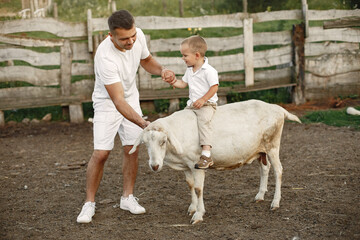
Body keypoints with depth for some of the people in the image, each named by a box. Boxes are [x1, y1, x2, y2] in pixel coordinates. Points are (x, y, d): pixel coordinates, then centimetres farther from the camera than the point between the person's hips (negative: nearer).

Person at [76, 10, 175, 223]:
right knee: (101, 153, -10)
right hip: (108, 103, -5)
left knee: (132, 149, 4)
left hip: (131, 97, 5)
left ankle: (128, 198, 18)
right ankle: (89, 203, 5)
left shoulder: (138, 36, -17)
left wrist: (162, 70, -16)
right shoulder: (105, 57, -36)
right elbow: (118, 101, -36)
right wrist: (143, 124, -44)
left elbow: (146, 60, 6)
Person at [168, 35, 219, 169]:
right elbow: (184, 83, 21)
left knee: (204, 120, -32)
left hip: (207, 104, -10)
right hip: (192, 104, 10)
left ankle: (206, 154, -39)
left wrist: (203, 100, -22)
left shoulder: (209, 71, -14)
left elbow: (214, 87, -16)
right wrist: (174, 82, 0)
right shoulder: (190, 70, 12)